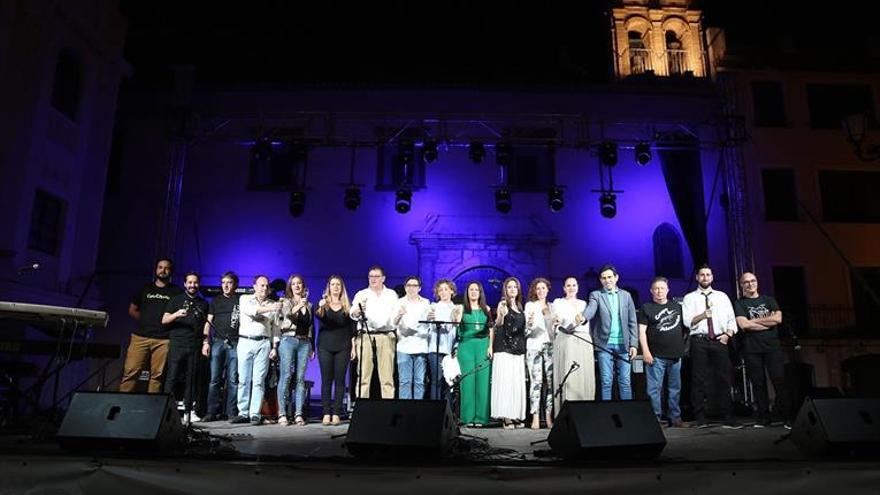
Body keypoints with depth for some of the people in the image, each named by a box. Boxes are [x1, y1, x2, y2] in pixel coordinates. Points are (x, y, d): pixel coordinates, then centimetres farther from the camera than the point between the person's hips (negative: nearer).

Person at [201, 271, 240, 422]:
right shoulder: (216, 301, 14)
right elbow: (209, 322, 12)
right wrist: (206, 342, 1)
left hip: (235, 343, -1)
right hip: (217, 342, 1)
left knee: (233, 380, -1)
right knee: (215, 379, -1)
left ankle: (231, 412, 3)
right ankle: (212, 412, 3)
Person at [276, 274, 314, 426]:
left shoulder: (308, 305, 18)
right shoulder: (286, 302, 7)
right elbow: (287, 314, -15)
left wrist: (312, 347, 17)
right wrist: (298, 306, -34)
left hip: (304, 342, 3)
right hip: (288, 340, -3)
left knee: (300, 378, -1)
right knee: (286, 376, -8)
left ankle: (298, 414, 0)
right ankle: (282, 414, -6)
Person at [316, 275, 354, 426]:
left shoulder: (347, 306, 8)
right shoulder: (323, 303, 5)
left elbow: (352, 329, 8)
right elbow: (319, 317, -17)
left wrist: (353, 347, 2)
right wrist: (320, 308, -39)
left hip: (342, 347, 1)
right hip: (325, 346, -1)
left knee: (340, 380, 0)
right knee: (326, 380, -1)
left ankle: (336, 414, 4)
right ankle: (326, 413, 2)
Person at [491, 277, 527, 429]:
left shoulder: (519, 307, 17)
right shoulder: (503, 304, -2)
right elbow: (498, 324, -12)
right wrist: (501, 314, -31)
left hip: (518, 348, 7)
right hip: (504, 348, -7)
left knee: (517, 381, 5)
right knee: (506, 381, -11)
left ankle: (516, 416, 9)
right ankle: (506, 416, -11)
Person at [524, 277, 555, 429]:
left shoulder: (552, 306, 17)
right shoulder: (530, 305, 7)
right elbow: (527, 330, 1)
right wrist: (529, 322, -19)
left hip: (550, 345, 3)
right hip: (535, 345, -3)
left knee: (550, 381, -2)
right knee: (536, 381, -10)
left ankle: (548, 417, 2)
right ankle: (535, 418, -10)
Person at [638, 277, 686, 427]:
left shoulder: (677, 306, 14)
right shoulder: (646, 308, 1)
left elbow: (685, 326, 21)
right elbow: (642, 331, -4)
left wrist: (682, 346, 9)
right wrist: (646, 352, -12)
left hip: (676, 354, 4)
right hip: (656, 356, -4)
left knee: (675, 388, 10)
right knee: (654, 388, -4)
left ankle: (675, 417, 18)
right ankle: (655, 418, 2)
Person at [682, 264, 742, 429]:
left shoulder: (722, 296, 16)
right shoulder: (689, 298, 8)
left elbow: (731, 319, 13)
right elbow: (687, 321, -4)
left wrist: (728, 334, -4)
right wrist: (702, 315, -22)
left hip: (719, 341, 2)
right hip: (699, 342, -2)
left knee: (723, 379, 2)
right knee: (699, 380, 0)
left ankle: (729, 418, 7)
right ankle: (700, 418, 6)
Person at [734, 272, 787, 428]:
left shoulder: (769, 300, 14)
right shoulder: (739, 304, 7)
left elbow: (778, 319, -2)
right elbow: (744, 324, -9)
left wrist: (754, 320, -5)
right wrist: (768, 322, -4)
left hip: (773, 346, 1)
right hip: (752, 349, -1)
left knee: (780, 380, -6)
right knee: (759, 384, 2)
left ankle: (783, 415, 2)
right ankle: (763, 417, 8)